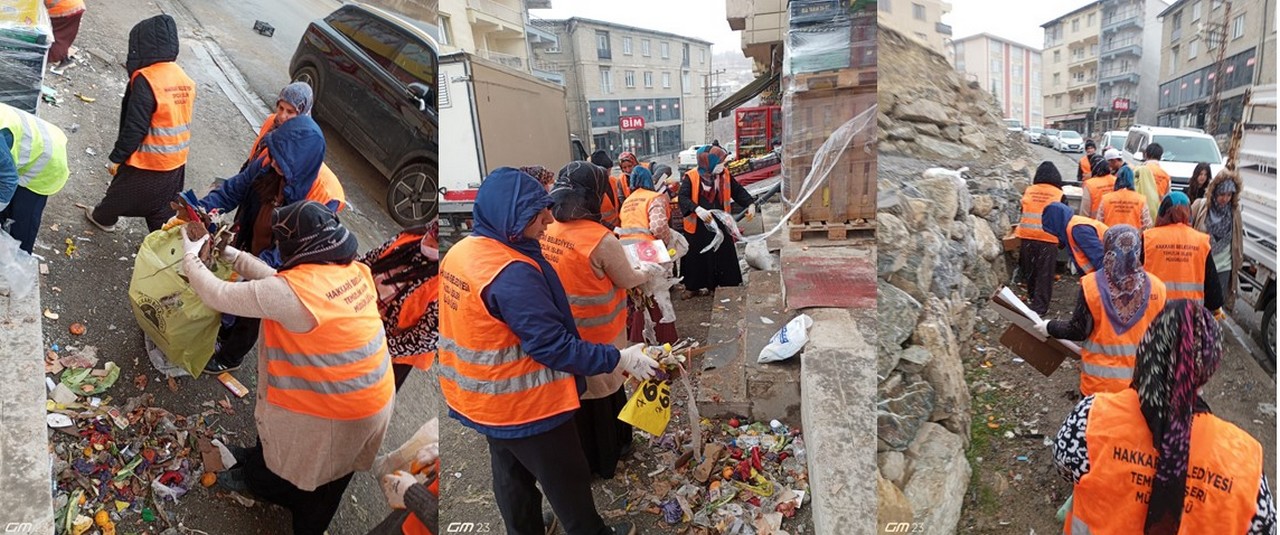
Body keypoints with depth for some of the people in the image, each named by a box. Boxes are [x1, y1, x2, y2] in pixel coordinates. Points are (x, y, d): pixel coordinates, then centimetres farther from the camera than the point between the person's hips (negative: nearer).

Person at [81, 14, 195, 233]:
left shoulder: (145, 80, -22)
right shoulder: (186, 80, -1)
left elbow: (134, 127, -21)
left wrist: (116, 157, -10)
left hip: (146, 161, -5)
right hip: (176, 162, 5)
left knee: (120, 192, 24)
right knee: (163, 212, 17)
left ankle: (103, 217, 48)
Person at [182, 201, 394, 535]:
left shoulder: (293, 291, -29)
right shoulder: (354, 270, -7)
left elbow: (218, 296, -16)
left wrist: (190, 256, 1)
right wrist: (234, 255, 8)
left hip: (336, 413, -6)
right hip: (374, 398, 6)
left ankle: (256, 478, 59)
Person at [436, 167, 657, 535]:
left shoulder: (458, 254, -2)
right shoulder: (512, 274, -31)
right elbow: (553, 346, -29)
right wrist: (620, 359, -22)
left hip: (483, 398, 8)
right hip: (526, 404, -8)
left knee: (511, 478, 24)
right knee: (567, 481, 14)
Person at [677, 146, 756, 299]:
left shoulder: (724, 175, 0)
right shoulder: (691, 177, -13)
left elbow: (738, 190, 10)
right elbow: (683, 197, -22)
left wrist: (750, 204, -5)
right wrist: (697, 209, -38)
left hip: (719, 224, 4)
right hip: (697, 227, -4)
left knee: (723, 255, 8)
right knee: (695, 257, 6)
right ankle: (692, 287, 21)